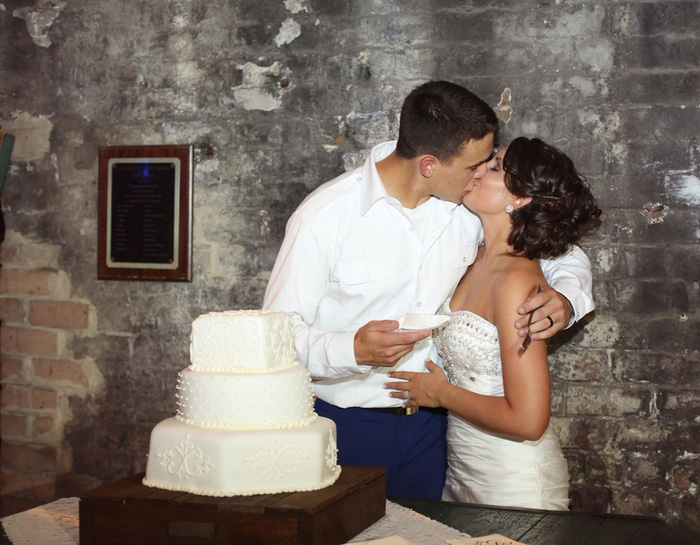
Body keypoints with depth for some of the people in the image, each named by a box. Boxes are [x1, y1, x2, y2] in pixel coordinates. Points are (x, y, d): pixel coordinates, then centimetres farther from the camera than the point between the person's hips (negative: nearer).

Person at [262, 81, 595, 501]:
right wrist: (352, 350, -33)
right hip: (344, 426, -3)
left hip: (428, 423, 3)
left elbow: (565, 256, 9)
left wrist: (566, 299, -15)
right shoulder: (324, 217, -15)